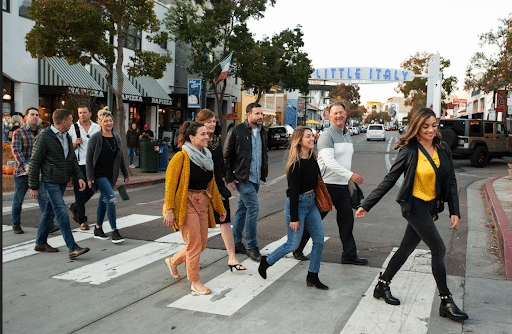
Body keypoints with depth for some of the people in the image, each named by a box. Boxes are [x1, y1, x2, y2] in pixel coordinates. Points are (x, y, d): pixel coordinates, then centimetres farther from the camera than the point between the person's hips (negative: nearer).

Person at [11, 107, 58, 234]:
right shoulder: (18, 133, -5)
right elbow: (16, 151, -14)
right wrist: (25, 165, -27)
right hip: (22, 171, -3)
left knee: (43, 197, -7)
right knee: (18, 200, 8)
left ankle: (49, 224, -7)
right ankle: (16, 225, 25)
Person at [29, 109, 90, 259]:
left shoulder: (67, 137, 13)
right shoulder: (44, 137, -12)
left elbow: (72, 159, 18)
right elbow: (34, 163, -9)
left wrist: (79, 177, 4)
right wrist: (33, 186, -9)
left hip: (63, 181, 8)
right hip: (51, 181, -8)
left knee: (50, 211, 15)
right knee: (62, 213, -12)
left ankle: (41, 243, 27)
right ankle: (72, 248, -14)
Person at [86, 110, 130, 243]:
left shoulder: (117, 138, 9)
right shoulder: (95, 138, -7)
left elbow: (121, 157, 17)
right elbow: (89, 159, -7)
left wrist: (126, 174, 16)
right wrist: (90, 177, -12)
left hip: (111, 175, 6)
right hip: (99, 175, -6)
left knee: (103, 201, 13)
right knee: (111, 198, -17)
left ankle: (98, 229, 25)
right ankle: (114, 231, -11)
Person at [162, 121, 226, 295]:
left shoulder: (206, 157, 12)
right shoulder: (181, 157, -11)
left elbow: (212, 185, 18)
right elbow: (170, 184, -13)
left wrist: (220, 208, 18)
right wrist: (169, 210, -20)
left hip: (203, 204, 8)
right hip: (186, 204, -7)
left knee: (202, 244, 10)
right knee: (195, 245, -3)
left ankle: (173, 261, 35)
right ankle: (195, 282, 14)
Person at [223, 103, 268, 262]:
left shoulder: (263, 132, 11)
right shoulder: (236, 131, -9)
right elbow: (226, 156, -7)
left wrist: (263, 173, 14)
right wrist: (229, 178, -11)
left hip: (255, 178, 7)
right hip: (242, 177, -7)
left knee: (243, 209, 13)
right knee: (253, 207, -12)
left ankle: (236, 243, 23)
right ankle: (251, 246, -1)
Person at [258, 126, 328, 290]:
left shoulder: (311, 157, 3)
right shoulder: (296, 164, -21)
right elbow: (293, 192, -20)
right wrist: (294, 218, -19)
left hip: (311, 202, 8)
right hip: (297, 204, -8)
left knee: (319, 240, 5)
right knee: (293, 244, 2)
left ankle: (312, 276, 17)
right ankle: (266, 261, 25)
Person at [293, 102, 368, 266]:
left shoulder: (347, 135, 15)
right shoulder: (327, 135, -12)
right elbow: (329, 161, -22)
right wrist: (350, 175, -26)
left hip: (343, 185, 8)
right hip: (327, 185, -7)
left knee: (347, 220, 7)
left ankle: (349, 255, 15)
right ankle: (297, 249, 18)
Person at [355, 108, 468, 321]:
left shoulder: (443, 149, 3)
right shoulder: (409, 151, -12)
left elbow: (451, 181, 8)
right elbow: (389, 180, -8)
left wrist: (454, 211, 2)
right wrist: (366, 205, -8)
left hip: (431, 206, 6)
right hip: (414, 205, -6)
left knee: (407, 248, 13)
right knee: (438, 249, -8)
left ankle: (382, 286, 28)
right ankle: (446, 303, 5)